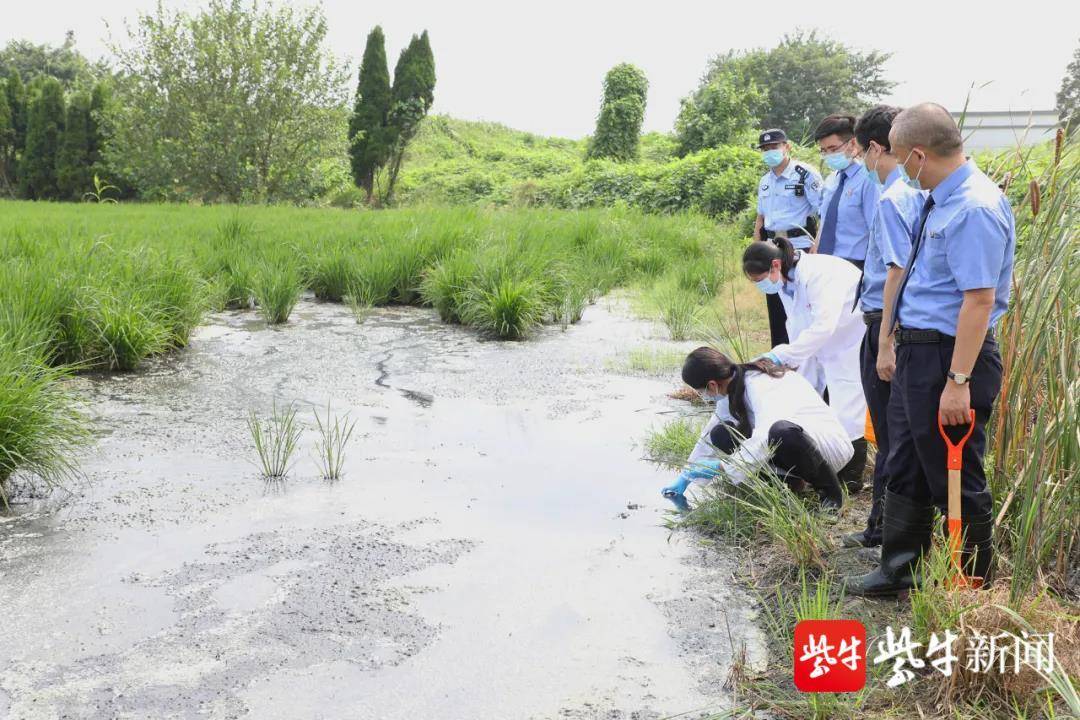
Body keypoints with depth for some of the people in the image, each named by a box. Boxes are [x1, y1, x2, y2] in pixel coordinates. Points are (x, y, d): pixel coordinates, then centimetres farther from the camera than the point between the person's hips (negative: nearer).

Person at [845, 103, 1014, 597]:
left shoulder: (975, 209, -22)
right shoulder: (941, 200, 8)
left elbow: (979, 300, -26)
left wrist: (958, 382, -26)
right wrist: (896, 342, 21)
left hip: (949, 355, -10)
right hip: (917, 351, 10)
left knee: (955, 480, 5)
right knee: (905, 469, 19)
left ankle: (975, 585, 25)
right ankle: (898, 572, 34)